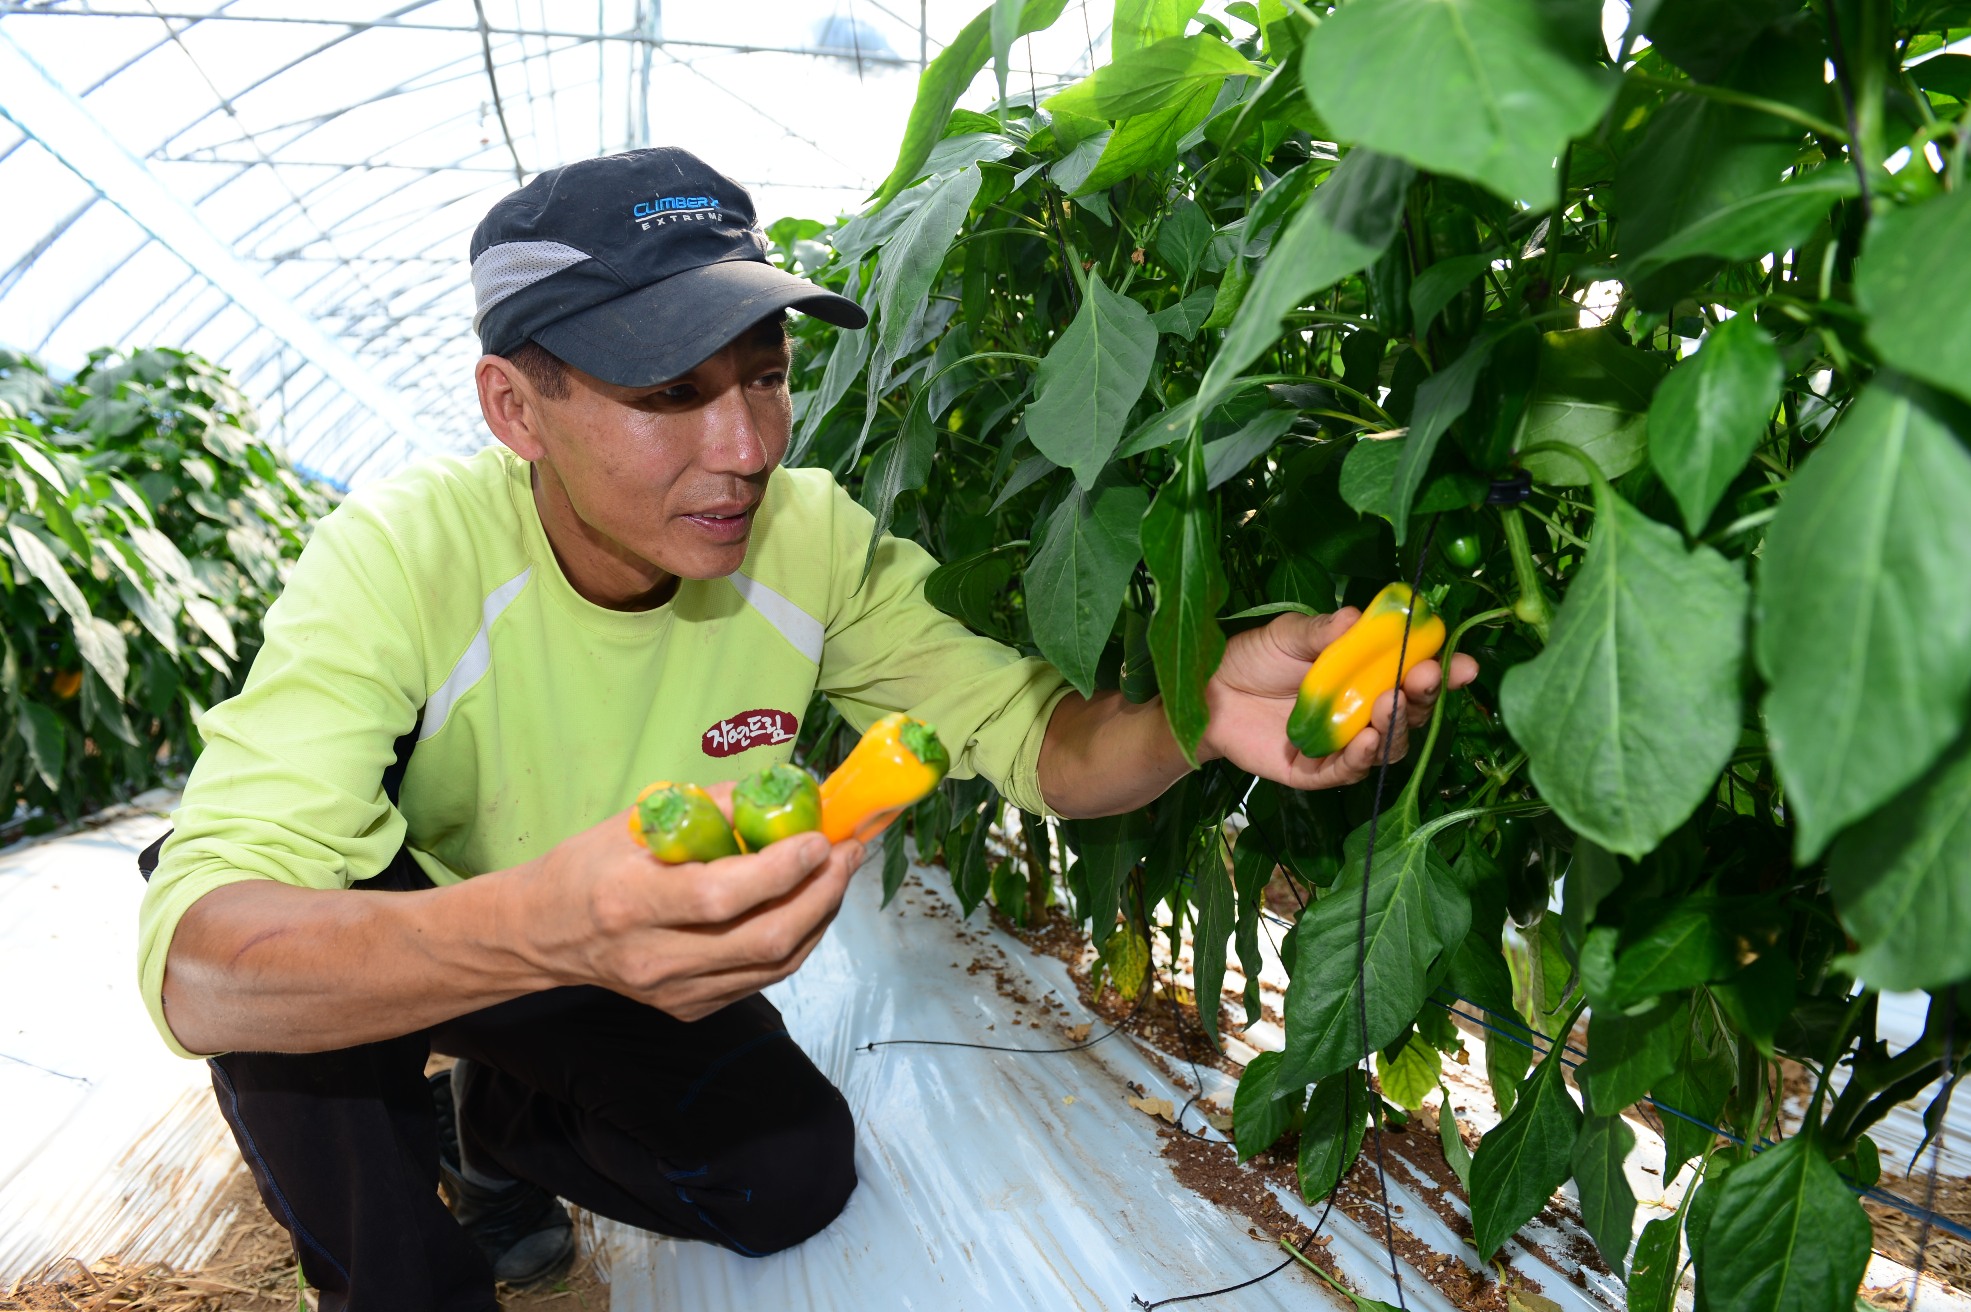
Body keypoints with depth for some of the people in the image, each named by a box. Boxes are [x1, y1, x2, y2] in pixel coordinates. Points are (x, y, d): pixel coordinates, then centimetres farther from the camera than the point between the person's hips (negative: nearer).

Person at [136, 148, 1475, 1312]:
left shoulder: (814, 541, -21)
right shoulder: (407, 556, -33)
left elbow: (1036, 734, -18)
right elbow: (195, 963, -42)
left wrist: (1203, 709, -42)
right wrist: (541, 927, -62)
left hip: (627, 977, 4)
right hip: (409, 952, -3)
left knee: (795, 1178, -10)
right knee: (304, 930, -33)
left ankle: (498, 1121, 20)